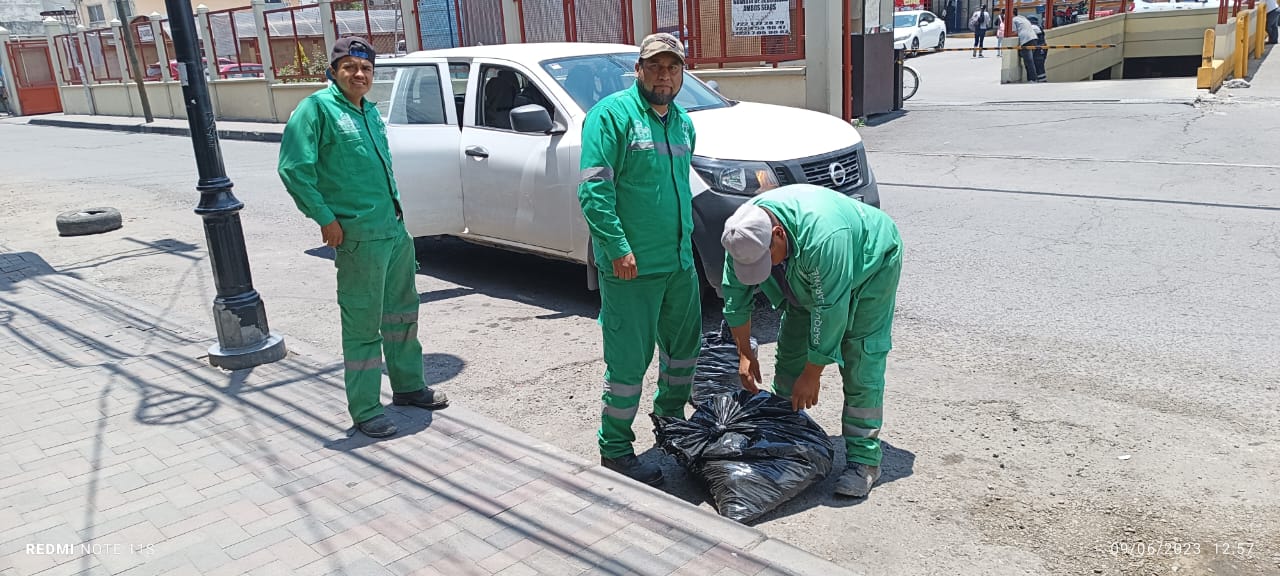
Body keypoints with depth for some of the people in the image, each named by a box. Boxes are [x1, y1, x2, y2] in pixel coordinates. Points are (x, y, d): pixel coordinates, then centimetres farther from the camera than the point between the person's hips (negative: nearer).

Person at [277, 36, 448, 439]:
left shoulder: (371, 111, 15)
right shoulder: (318, 107, -9)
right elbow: (292, 168, -16)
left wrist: (394, 207, 17)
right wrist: (324, 218, -17)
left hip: (395, 229, 8)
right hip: (358, 237, -8)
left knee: (402, 312, 18)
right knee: (363, 325, -2)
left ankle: (408, 386, 33)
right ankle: (365, 409, 9)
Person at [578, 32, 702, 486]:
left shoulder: (683, 123, 13)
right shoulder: (612, 114, -11)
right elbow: (593, 189, -17)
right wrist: (618, 248, -22)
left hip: (680, 261, 8)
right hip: (631, 266, -8)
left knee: (684, 346, 20)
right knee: (629, 359, -2)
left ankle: (671, 420, 41)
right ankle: (615, 449, 13)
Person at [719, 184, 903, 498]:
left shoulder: (821, 236, -44)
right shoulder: (743, 234, -23)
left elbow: (830, 311, -36)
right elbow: (735, 295, -9)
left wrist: (813, 374, -27)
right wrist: (745, 354, -5)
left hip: (870, 266, -6)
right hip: (805, 279, 6)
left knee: (860, 366, -13)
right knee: (790, 351, 4)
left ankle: (864, 459, -7)